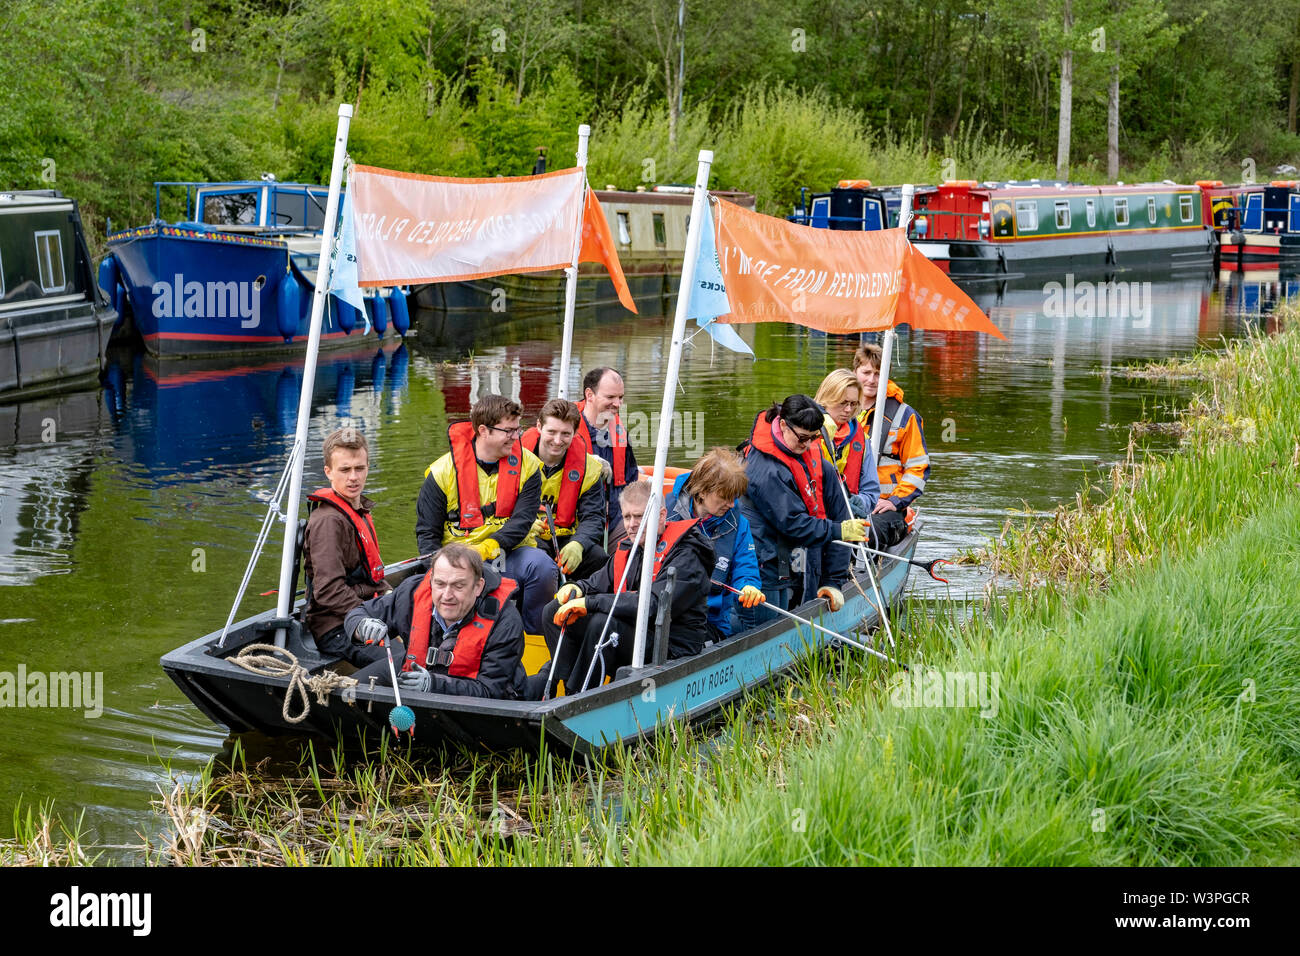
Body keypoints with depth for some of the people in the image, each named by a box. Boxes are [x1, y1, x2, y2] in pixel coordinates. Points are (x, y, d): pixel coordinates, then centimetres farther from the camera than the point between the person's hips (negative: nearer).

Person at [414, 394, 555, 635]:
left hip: (509, 554, 2)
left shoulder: (527, 465, 2)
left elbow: (522, 520, -7)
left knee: (540, 564, -30)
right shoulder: (443, 471, -2)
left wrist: (488, 547, -25)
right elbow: (427, 532, 3)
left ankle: (535, 637, -10)